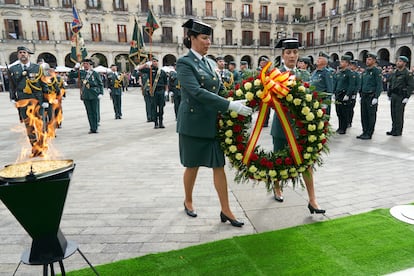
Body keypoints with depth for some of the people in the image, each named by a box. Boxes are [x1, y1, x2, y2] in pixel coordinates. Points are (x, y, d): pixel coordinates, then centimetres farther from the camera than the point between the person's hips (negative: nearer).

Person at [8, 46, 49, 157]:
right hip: (22, 101, 2)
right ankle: (34, 148, 12)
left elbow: (44, 85, 5)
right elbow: (12, 85, 15)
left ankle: (41, 147, 10)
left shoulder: (37, 68, 6)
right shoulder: (13, 69, 10)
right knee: (28, 125, 4)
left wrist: (45, 100, 0)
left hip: (37, 100, -1)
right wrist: (12, 98, 5)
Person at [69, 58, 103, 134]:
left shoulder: (95, 73, 0)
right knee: (89, 112, 5)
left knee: (95, 112, 3)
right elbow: (71, 76, 12)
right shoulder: (81, 73, 7)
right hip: (85, 95, 3)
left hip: (94, 95, -2)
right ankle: (92, 128, 11)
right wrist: (75, 69, -2)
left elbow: (101, 84, 3)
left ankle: (95, 128, 11)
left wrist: (101, 93, -6)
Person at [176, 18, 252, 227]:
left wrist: (234, 103, 0)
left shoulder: (211, 63, 12)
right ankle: (188, 202, 33)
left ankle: (225, 210, 14)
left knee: (219, 166, 5)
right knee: (192, 166, 9)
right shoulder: (184, 63, -9)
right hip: (194, 123, -5)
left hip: (213, 122, 6)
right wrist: (230, 105, -26)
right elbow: (197, 92, -22)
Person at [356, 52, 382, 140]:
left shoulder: (377, 71, -7)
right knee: (363, 115, 8)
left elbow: (379, 85, -12)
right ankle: (364, 132, 17)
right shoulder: (364, 71, 14)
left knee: (371, 116, 0)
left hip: (371, 96, -7)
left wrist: (376, 97, -18)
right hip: (364, 96, 7)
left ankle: (369, 134, 5)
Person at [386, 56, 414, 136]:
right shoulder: (394, 73, 13)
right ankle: (394, 130, 19)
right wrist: (389, 94, 16)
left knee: (399, 114, -4)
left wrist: (407, 97, -18)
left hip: (401, 96, -7)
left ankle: (398, 131, 4)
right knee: (393, 113, 10)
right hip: (394, 96, 7)